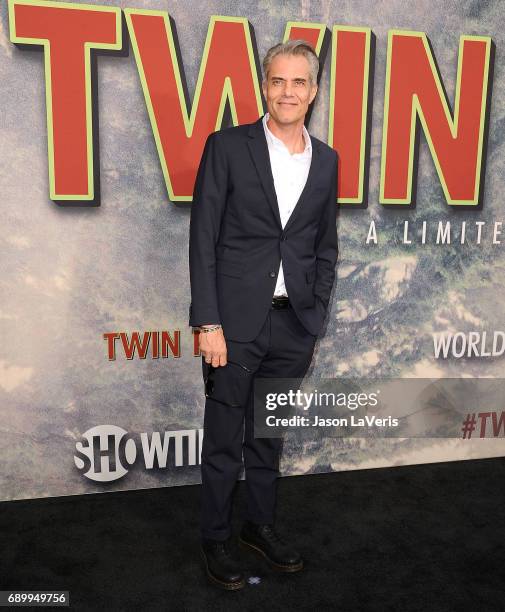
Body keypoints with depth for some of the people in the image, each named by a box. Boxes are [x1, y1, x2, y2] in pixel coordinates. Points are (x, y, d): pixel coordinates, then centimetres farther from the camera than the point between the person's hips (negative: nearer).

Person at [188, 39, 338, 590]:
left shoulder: (325, 159, 9)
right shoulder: (227, 147, -4)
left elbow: (325, 247, 13)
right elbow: (203, 240, -7)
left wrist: (315, 319, 8)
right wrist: (208, 323, -12)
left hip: (294, 323, 4)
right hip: (235, 321, -3)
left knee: (270, 437, 18)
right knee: (223, 441, 8)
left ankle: (261, 526, 38)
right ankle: (215, 540, 29)